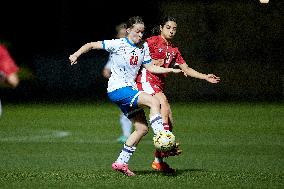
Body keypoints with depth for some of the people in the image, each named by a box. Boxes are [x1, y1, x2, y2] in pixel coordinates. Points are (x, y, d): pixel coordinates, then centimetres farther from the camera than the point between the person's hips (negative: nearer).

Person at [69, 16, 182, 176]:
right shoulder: (118, 44, -9)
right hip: (117, 90, -8)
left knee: (142, 128, 4)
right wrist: (76, 54, -20)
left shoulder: (144, 46, 9)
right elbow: (92, 45, -6)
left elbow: (150, 67, 13)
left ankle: (121, 163, 12)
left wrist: (171, 70, 3)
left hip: (131, 90, 8)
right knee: (154, 102, -26)